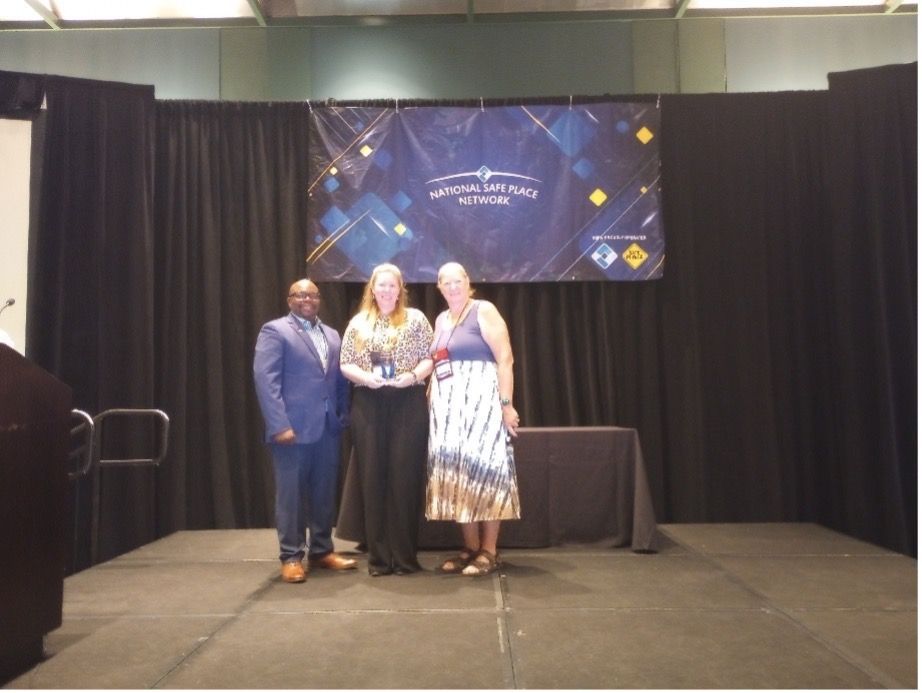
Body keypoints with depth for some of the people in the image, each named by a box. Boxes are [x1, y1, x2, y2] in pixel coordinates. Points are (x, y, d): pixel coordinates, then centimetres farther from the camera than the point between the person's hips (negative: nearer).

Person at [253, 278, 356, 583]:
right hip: (293, 427, -6)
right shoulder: (275, 331, -2)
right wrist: (279, 425, -19)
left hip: (328, 428, 6)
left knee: (325, 493, 11)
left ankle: (321, 551, 23)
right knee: (291, 495, 2)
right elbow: (265, 380, -11)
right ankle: (291, 557, 13)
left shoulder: (332, 335, 18)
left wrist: (344, 417, 5)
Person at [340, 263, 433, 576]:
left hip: (408, 405, -2)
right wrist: (365, 377, -11)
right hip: (368, 406, 2)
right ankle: (378, 556, 12)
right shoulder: (358, 323, 11)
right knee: (373, 478, 3)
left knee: (405, 477, -1)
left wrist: (414, 376, -15)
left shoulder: (415, 318, 7)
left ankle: (405, 555, 9)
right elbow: (345, 364, 8)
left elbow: (430, 357, 3)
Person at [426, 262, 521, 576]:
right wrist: (431, 398, 9)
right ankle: (470, 548, 14)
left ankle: (489, 551, 1)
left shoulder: (484, 311, -3)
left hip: (480, 402, -7)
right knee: (456, 474, 6)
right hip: (447, 407, 7)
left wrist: (506, 403, -18)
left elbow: (505, 358, -11)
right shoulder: (441, 320, 17)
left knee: (483, 470, -6)